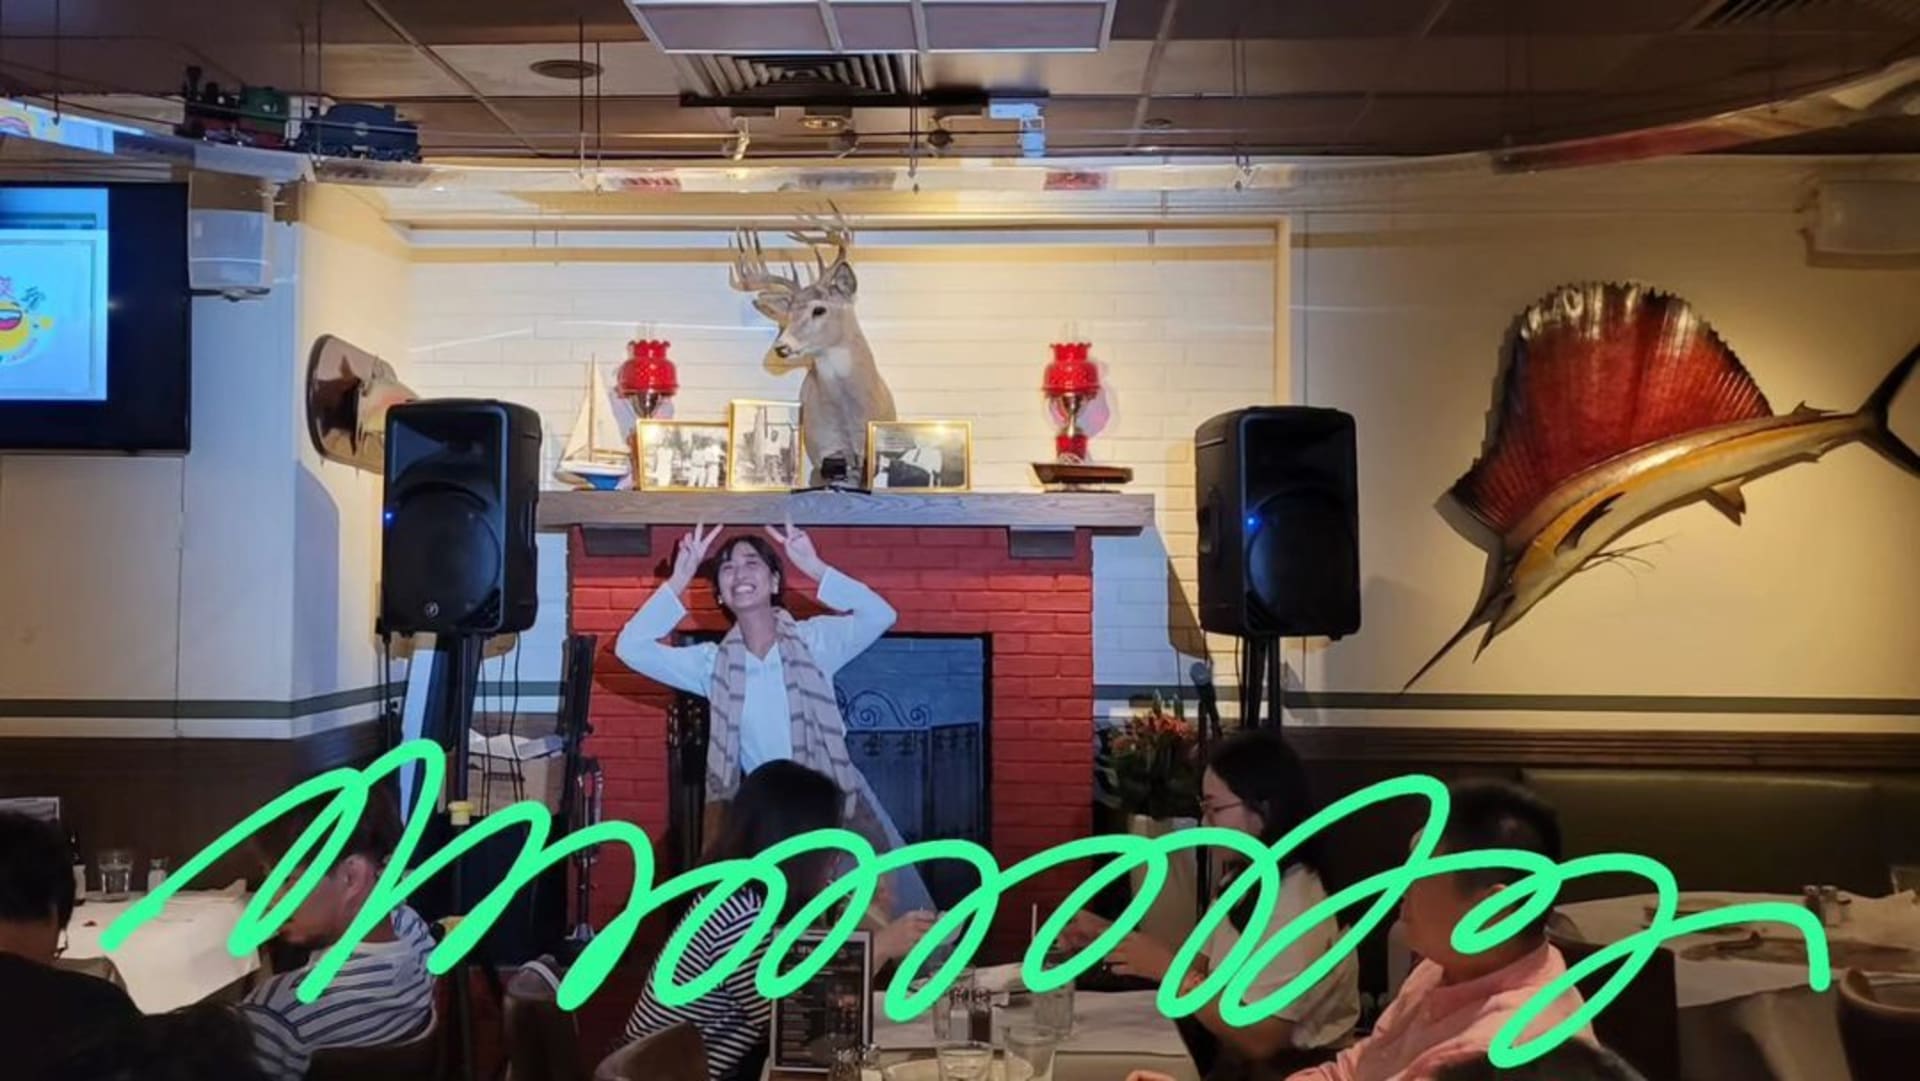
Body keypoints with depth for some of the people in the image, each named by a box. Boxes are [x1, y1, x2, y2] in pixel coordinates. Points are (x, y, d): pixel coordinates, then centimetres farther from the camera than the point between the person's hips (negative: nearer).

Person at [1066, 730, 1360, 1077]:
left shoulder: (1296, 906, -22)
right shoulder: (1242, 880, 5)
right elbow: (1200, 969, 5)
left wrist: (1168, 968, -22)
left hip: (1288, 1070, -7)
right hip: (1239, 1060, 7)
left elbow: (1260, 1041, -24)